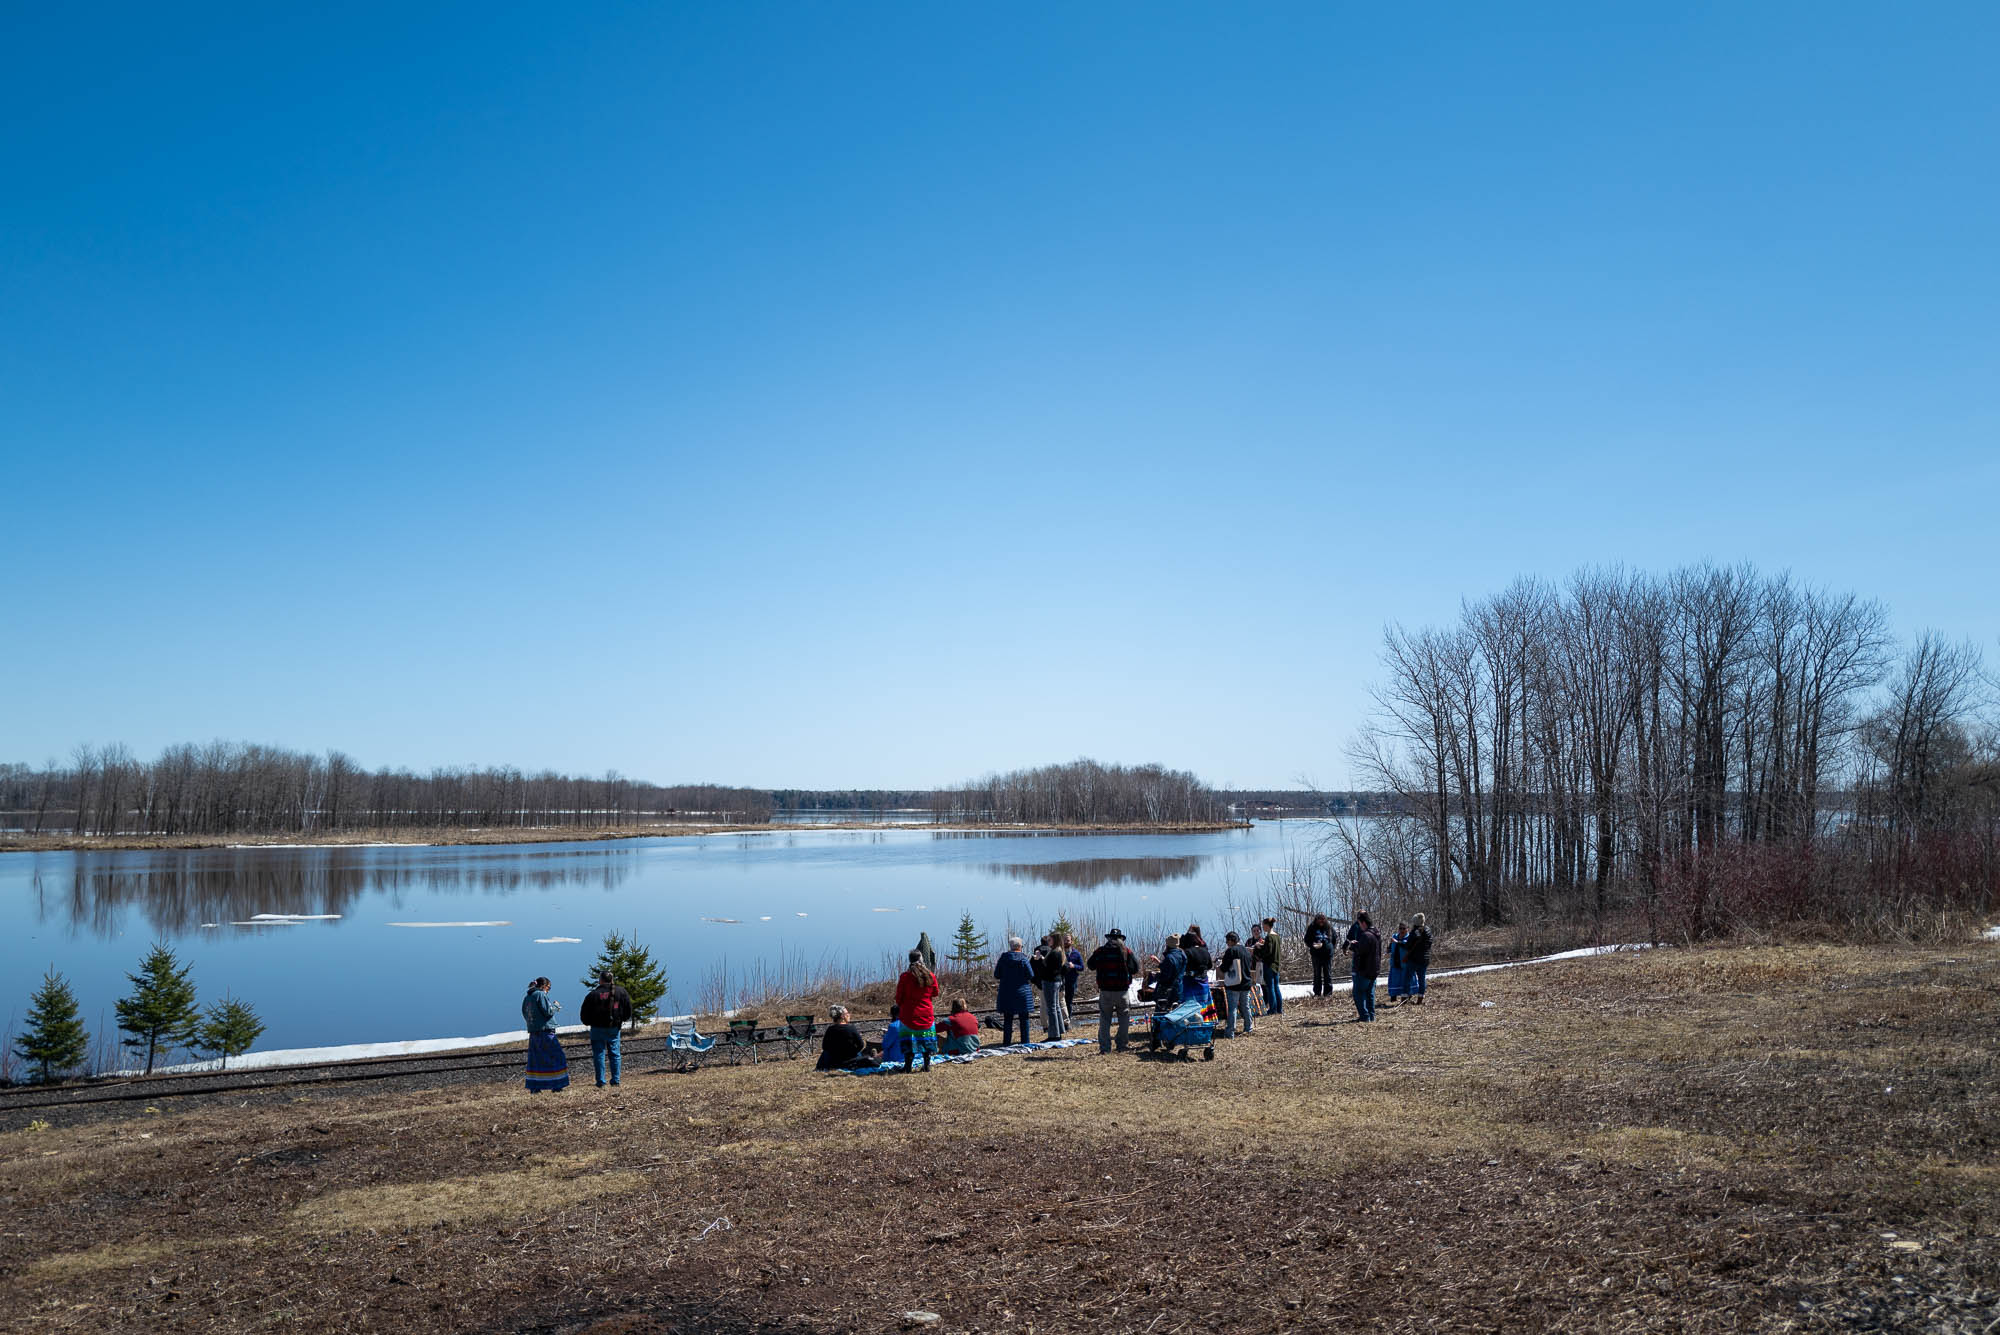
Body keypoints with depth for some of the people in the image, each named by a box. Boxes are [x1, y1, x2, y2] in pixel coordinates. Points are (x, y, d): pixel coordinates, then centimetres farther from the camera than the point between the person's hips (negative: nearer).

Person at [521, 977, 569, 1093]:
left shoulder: (527, 998, 13)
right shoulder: (541, 995, -11)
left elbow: (525, 1014, 17)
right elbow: (548, 1011, -16)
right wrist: (555, 1006, 3)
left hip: (533, 1032, 8)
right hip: (545, 1031, -8)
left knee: (535, 1059, 11)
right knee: (556, 1057, -1)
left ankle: (534, 1087, 9)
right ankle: (557, 1085, -3)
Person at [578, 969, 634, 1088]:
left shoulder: (593, 994, -11)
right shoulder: (621, 992, -2)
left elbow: (583, 1015, -4)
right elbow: (628, 1011, 4)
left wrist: (589, 1023, 15)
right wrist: (621, 1020, 21)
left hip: (598, 1028, -3)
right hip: (614, 1028, 3)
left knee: (599, 1054, 4)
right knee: (614, 1053, 10)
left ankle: (601, 1081, 2)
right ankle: (615, 1080, 10)